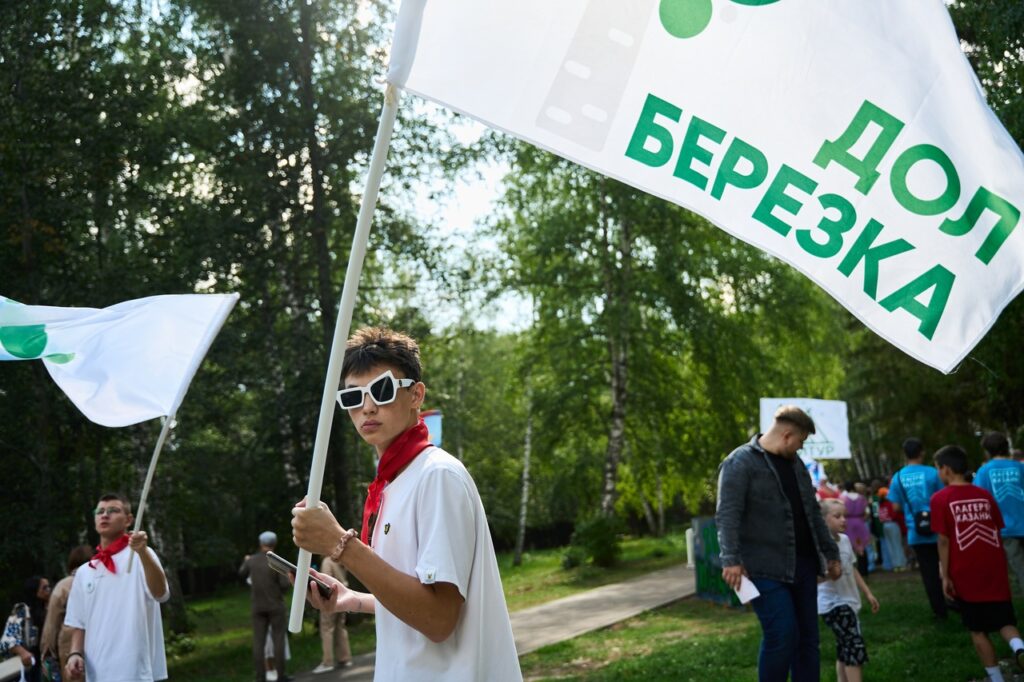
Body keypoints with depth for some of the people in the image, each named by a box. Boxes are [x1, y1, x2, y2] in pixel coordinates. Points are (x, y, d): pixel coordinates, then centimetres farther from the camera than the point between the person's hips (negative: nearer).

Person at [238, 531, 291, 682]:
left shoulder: (252, 560, -1)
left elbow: (242, 574, 20)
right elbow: (285, 585, -15)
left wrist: (245, 561, 40)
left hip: (258, 606, 3)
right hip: (276, 606, -3)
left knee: (258, 641, 3)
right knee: (278, 639, 2)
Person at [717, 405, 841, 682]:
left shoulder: (795, 463, 16)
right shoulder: (740, 463, -9)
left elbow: (813, 512, 23)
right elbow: (727, 515, -17)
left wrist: (831, 552, 22)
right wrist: (731, 559, -27)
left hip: (803, 565, 8)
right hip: (767, 569, -8)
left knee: (807, 638, 9)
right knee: (782, 636, -12)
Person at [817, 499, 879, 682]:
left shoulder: (845, 539, 6)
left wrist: (868, 593, 21)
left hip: (847, 601, 9)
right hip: (832, 604, -9)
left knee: (845, 648, 13)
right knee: (855, 646, -13)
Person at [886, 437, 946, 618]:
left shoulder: (898, 477, -2)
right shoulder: (932, 473, -8)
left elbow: (896, 507, 1)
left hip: (916, 533, 2)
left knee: (929, 572, 9)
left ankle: (939, 610, 13)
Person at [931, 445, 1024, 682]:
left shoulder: (940, 499, -8)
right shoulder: (985, 495, 5)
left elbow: (944, 540, -11)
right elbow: (997, 532, 8)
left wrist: (946, 576, -4)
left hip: (966, 576, -3)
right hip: (995, 573, 3)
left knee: (978, 630, 10)